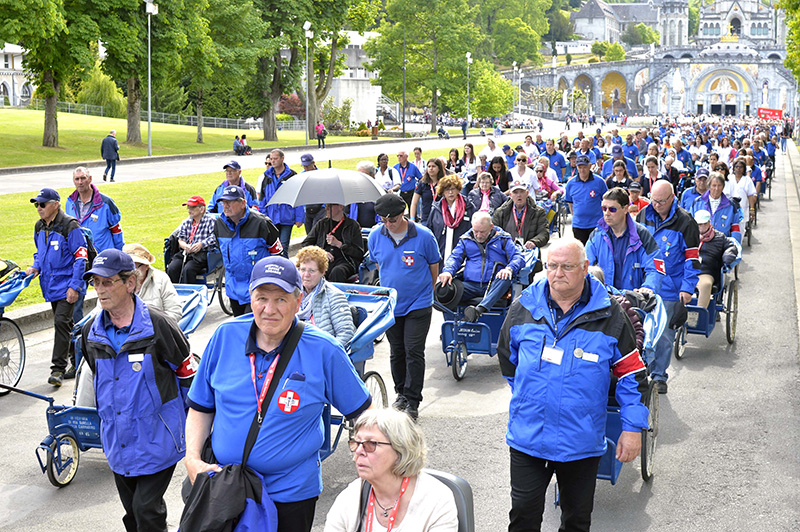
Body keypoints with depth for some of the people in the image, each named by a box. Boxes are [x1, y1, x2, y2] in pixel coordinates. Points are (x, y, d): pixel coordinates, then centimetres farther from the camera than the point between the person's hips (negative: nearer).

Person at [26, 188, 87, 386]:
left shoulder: (70, 226, -14)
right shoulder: (39, 227, 9)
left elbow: (80, 257, -15)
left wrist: (74, 286, -19)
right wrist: (35, 267, 2)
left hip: (67, 285, -8)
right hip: (50, 285, 8)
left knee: (61, 322, -14)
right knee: (66, 324, 14)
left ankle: (58, 369, -12)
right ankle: (79, 360, 27)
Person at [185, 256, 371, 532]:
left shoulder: (324, 351, -12)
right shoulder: (225, 336, -5)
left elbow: (362, 412, -2)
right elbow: (201, 407, 5)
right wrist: (193, 459, -8)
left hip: (290, 495, -2)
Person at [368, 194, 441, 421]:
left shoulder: (424, 236, -14)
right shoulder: (376, 236, -5)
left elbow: (434, 267, 1)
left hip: (418, 305, -3)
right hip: (390, 304, 3)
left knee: (414, 352, -4)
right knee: (396, 352, 12)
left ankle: (412, 401, 5)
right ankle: (401, 393, 29)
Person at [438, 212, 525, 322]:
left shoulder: (503, 239, 11)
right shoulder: (466, 239, 18)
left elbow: (518, 257, 4)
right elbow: (454, 257, 13)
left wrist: (509, 269, -21)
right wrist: (447, 271, -12)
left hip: (493, 287, -2)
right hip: (470, 285, 2)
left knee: (506, 278, -37)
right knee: (446, 287, -27)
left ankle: (479, 309, -52)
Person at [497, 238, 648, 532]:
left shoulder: (610, 316, -6)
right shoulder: (522, 309, -1)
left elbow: (632, 374, -2)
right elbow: (507, 358, 16)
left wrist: (633, 428, -3)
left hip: (582, 440, -1)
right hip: (527, 436, 1)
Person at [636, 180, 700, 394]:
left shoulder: (684, 221, -7)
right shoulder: (643, 215, 4)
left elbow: (692, 257, -5)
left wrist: (687, 288, -9)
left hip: (669, 289, -3)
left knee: (664, 333, 4)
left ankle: (659, 376, 16)